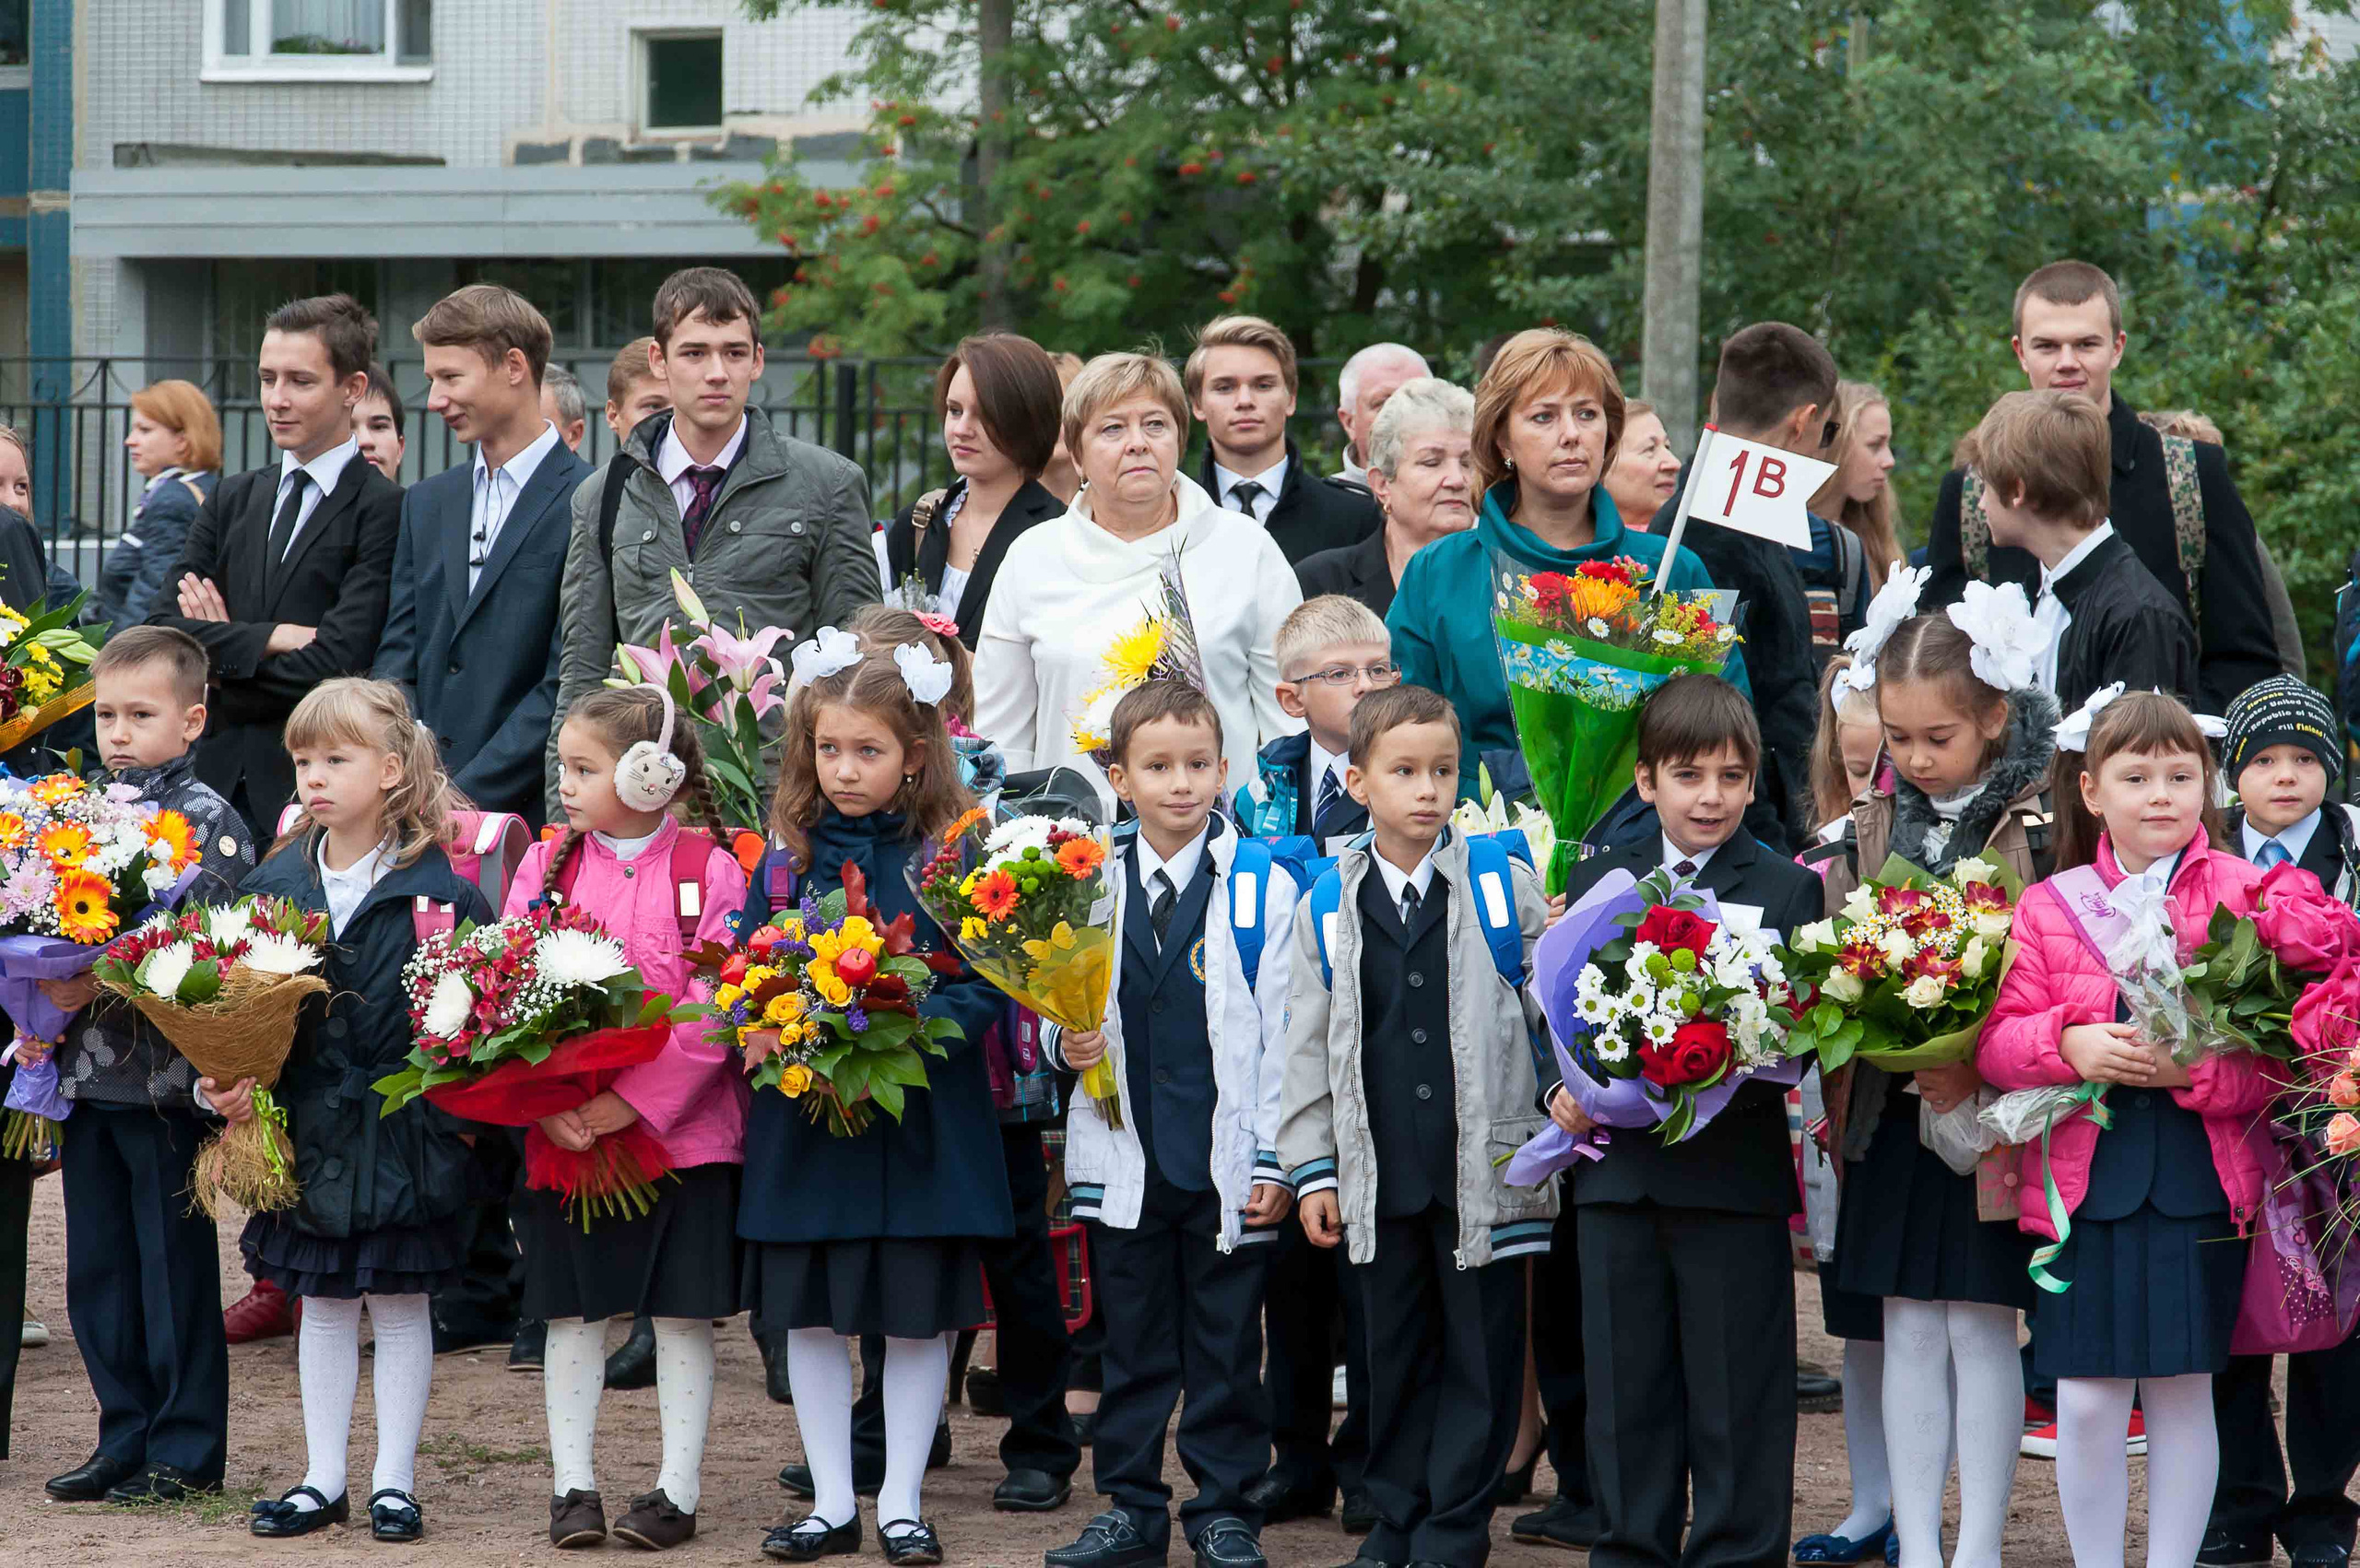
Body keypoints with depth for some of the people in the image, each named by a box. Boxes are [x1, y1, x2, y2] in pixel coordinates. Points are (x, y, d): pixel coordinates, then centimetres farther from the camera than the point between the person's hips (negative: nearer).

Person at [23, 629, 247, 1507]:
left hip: (166, 1080, -7)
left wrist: (100, 988, -24)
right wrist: (42, 991, 0)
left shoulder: (206, 823, -9)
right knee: (97, 1269, 11)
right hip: (89, 1074, 7)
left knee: (175, 1269, 0)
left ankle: (186, 1455, 9)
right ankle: (124, 1441, 22)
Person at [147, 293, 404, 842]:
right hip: (221, 778, 5)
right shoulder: (233, 500, 16)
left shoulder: (386, 510, -6)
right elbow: (160, 630, 6)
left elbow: (335, 665, -14)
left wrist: (218, 653, 0)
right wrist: (265, 638, -10)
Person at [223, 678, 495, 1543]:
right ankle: (323, 1479, 19)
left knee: (400, 1302, 5)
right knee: (321, 1301, 11)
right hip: (308, 1129, 4)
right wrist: (226, 1081, -9)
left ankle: (395, 1480, 14)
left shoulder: (437, 886, -9)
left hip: (403, 1133, -4)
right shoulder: (275, 883, 3)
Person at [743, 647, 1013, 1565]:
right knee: (809, 1313, 8)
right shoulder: (789, 856, 3)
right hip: (804, 1118, 2)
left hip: (920, 1121, -2)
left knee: (918, 1314, 4)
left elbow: (982, 982, -7)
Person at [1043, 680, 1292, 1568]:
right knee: (1132, 1344, 10)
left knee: (1226, 1348, 5)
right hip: (1125, 1160, 2)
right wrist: (1068, 1044, -9)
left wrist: (1272, 1160, -7)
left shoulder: (1263, 891, -3)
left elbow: (1279, 1033, -4)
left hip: (1227, 1162, -2)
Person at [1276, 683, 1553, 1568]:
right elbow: (1308, 1046, 8)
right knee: (1395, 1349, 10)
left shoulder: (1505, 887, -1)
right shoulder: (1329, 911, 5)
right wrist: (1313, 1169, 5)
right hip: (1380, 1170, 2)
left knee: (1481, 1350, 2)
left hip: (1485, 1163, -2)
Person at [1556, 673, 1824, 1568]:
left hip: (1735, 1168, -3)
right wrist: (1562, 1090, -4)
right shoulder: (1600, 882, 11)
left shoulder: (1786, 890, 0)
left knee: (1736, 1385, 1)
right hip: (1618, 1168, 3)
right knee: (1623, 1383, 10)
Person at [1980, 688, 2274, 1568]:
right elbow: (1996, 1043, 2)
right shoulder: (2050, 907, 6)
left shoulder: (2245, 895, 0)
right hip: (2083, 1184, 1)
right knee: (2086, 1398, 1)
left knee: (2182, 1393, 5)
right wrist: (2069, 1045, -17)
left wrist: (2196, 1069, -20)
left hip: (2199, 1183, -1)